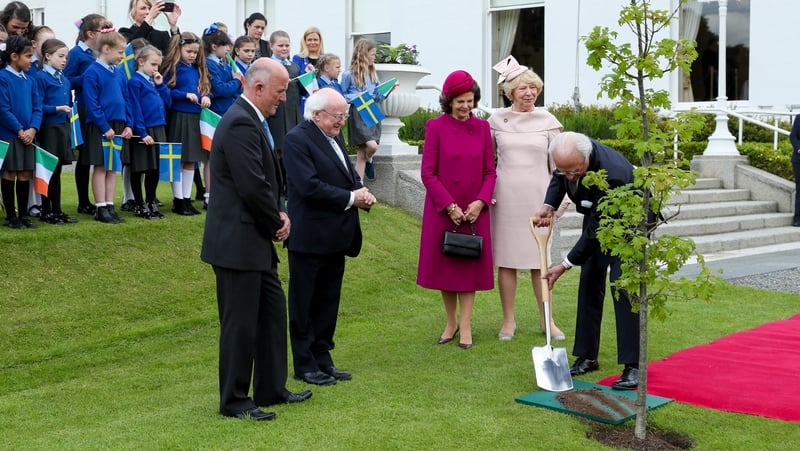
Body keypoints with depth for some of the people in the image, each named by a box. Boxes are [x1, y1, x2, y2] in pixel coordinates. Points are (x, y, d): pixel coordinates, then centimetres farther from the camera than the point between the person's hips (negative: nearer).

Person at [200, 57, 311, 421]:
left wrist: (281, 214, 2)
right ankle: (234, 401, 15)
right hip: (237, 241, -10)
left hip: (255, 240, 10)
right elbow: (252, 186, -25)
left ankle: (271, 389, 29)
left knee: (272, 312, 17)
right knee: (240, 323, 1)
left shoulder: (251, 120, 13)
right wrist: (276, 224, -9)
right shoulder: (241, 123, -20)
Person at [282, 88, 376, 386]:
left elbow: (349, 177, 17)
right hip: (310, 237, -8)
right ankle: (305, 365, 14)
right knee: (304, 306, 5)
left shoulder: (335, 138, 14)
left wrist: (363, 194, -5)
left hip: (336, 237, 9)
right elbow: (310, 186, -22)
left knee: (328, 303, 15)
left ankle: (322, 359, 25)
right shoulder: (297, 139, -14)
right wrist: (351, 198, -18)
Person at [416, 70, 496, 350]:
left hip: (475, 210, 2)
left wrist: (480, 202, -11)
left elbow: (490, 171, 4)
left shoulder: (482, 128, 4)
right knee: (445, 263, 6)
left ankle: (466, 326, 10)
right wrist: (450, 206, -13)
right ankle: (451, 322, 21)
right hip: (442, 209, -2)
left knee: (470, 264, 4)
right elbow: (428, 172, -7)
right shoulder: (435, 127, -4)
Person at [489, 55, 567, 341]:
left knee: (540, 260, 5)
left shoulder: (547, 121, 2)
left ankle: (547, 320, 17)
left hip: (537, 196, 0)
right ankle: (508, 321, 14)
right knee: (506, 260, 4)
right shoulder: (497, 120, 3)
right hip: (505, 196, 0)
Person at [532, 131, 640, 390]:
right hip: (597, 219, 7)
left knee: (623, 286, -16)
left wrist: (565, 266, -28)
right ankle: (587, 356, 14)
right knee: (589, 284, 6)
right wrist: (548, 206, -14)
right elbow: (558, 178, 4)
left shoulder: (613, 174, -41)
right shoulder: (568, 158, -23)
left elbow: (597, 230, -33)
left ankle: (633, 366, -11)